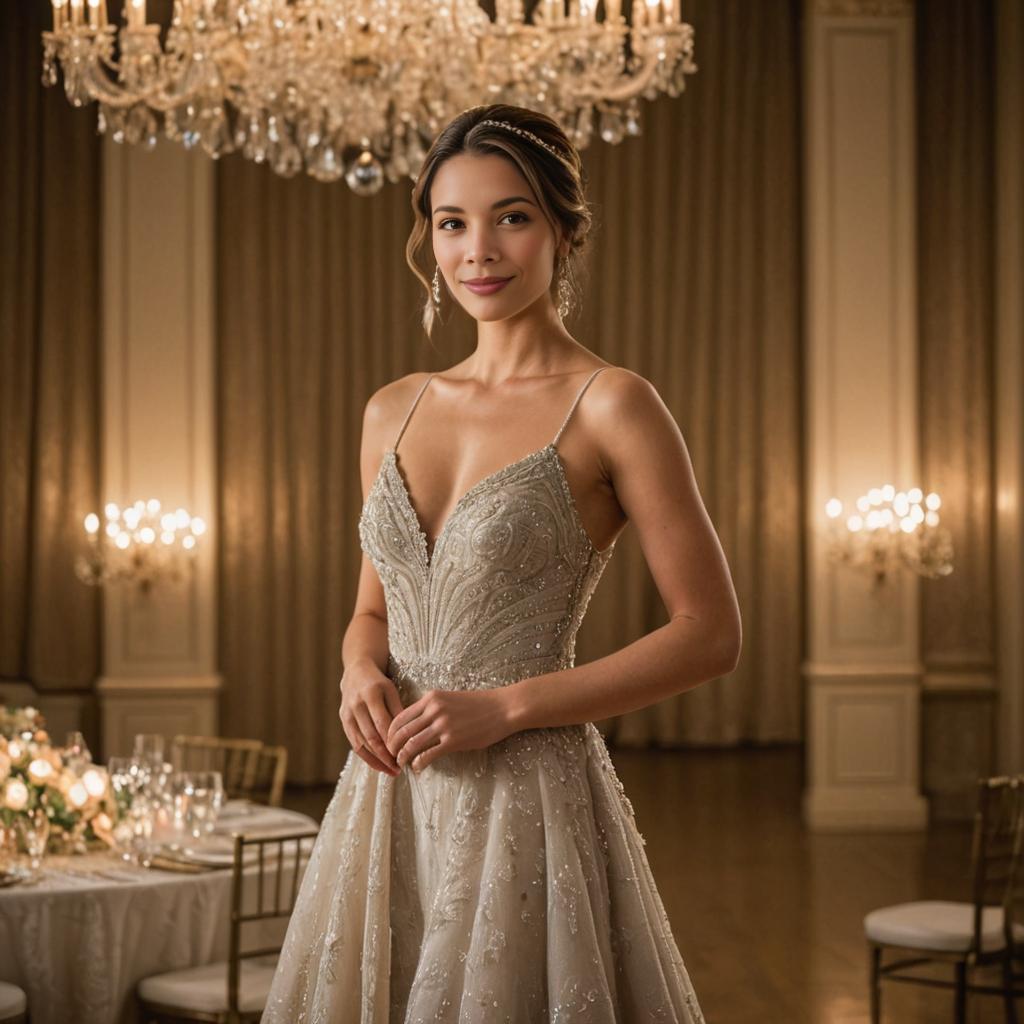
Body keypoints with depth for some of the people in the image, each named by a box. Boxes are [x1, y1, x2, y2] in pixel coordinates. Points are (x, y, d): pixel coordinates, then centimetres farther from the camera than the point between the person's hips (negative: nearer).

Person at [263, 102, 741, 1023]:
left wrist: (507, 706, -15)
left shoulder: (611, 407, -8)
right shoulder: (394, 411, 9)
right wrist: (363, 672, -3)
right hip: (387, 800, 6)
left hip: (526, 799, -5)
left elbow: (711, 635, -9)